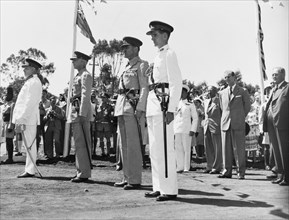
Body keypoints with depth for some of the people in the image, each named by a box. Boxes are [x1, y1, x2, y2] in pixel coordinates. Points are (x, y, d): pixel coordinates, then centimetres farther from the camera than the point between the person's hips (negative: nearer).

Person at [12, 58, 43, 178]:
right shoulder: (30, 82, 21)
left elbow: (30, 103, -18)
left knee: (30, 145, -6)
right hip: (25, 118, 10)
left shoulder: (34, 82, -10)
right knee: (29, 145, 11)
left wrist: (21, 120, -19)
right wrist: (19, 119, 18)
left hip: (29, 119, -10)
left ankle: (30, 171, -2)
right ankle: (29, 170, 16)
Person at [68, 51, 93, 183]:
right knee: (79, 143, 12)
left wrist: (82, 114, -22)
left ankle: (84, 174, -3)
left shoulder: (85, 75, -8)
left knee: (82, 144, -8)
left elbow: (85, 96, -16)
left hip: (82, 112, -10)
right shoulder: (78, 76, 21)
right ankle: (81, 172, 20)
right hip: (75, 110, 10)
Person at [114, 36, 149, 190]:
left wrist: (140, 109, -20)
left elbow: (145, 88, -11)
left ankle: (135, 180, -3)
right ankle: (127, 178, 16)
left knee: (133, 144, -8)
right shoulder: (128, 67, 24)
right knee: (124, 144, 9)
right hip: (122, 107, 9)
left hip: (133, 106, -9)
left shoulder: (142, 65, -2)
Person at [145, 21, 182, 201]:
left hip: (163, 103, -9)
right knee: (155, 148, 10)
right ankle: (159, 187, 17)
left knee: (164, 147, -9)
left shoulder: (169, 54, -3)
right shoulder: (158, 56, 23)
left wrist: (171, 110, -20)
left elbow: (176, 83, -12)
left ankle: (170, 189, -3)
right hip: (153, 104, 10)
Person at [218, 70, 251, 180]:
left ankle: (241, 172, 5)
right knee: (226, 148, 3)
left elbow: (247, 107, 11)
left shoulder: (243, 91, 4)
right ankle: (227, 171, 10)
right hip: (225, 124, 3)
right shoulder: (222, 93, 14)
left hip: (238, 124, -3)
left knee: (239, 148, -2)